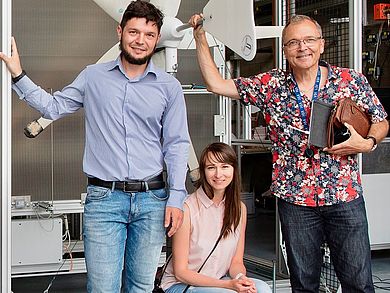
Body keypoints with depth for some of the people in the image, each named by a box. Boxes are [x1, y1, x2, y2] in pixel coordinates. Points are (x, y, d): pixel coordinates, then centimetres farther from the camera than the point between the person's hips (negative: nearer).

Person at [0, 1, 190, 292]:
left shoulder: (169, 86, 6)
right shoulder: (93, 77, 8)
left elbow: (176, 145, 6)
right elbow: (53, 107, 16)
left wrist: (176, 198, -2)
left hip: (152, 199, 1)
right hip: (103, 199, -1)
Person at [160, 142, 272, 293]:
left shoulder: (239, 208, 1)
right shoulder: (187, 208, -17)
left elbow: (236, 261, 7)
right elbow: (180, 272, -14)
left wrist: (240, 277, -18)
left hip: (219, 281, 6)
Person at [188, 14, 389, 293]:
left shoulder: (352, 81, 0)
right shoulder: (271, 85, 2)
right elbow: (216, 84, 3)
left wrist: (367, 142, -11)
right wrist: (201, 38, -1)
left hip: (345, 196, -1)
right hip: (295, 199, 1)